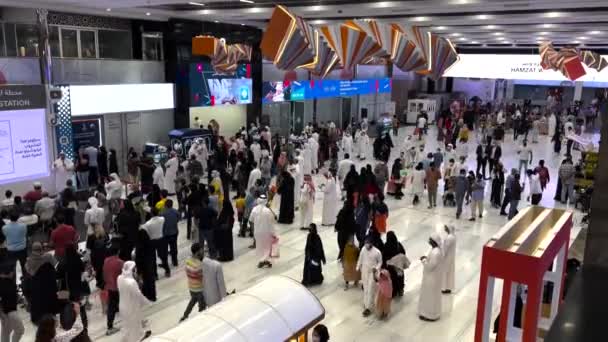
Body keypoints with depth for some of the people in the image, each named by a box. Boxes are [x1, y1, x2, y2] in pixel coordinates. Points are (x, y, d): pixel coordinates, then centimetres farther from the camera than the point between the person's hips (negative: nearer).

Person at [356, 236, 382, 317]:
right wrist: (358, 268, 9)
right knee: (365, 289, 15)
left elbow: (380, 262, -6)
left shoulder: (377, 252, -21)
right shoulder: (363, 249, -9)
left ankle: (368, 308, 2)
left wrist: (377, 268, -21)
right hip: (364, 272, 4)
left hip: (372, 273, -4)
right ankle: (366, 303, 32)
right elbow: (360, 259, 6)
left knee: (370, 290, -3)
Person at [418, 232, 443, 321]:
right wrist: (426, 258, 2)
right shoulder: (435, 249, 2)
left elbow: (430, 266, -27)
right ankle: (429, 312, 35)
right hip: (432, 276, 10)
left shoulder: (435, 252, -30)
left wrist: (423, 260, -15)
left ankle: (430, 315, 19)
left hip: (432, 277, -10)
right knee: (430, 295, 22)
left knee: (430, 295, 5)